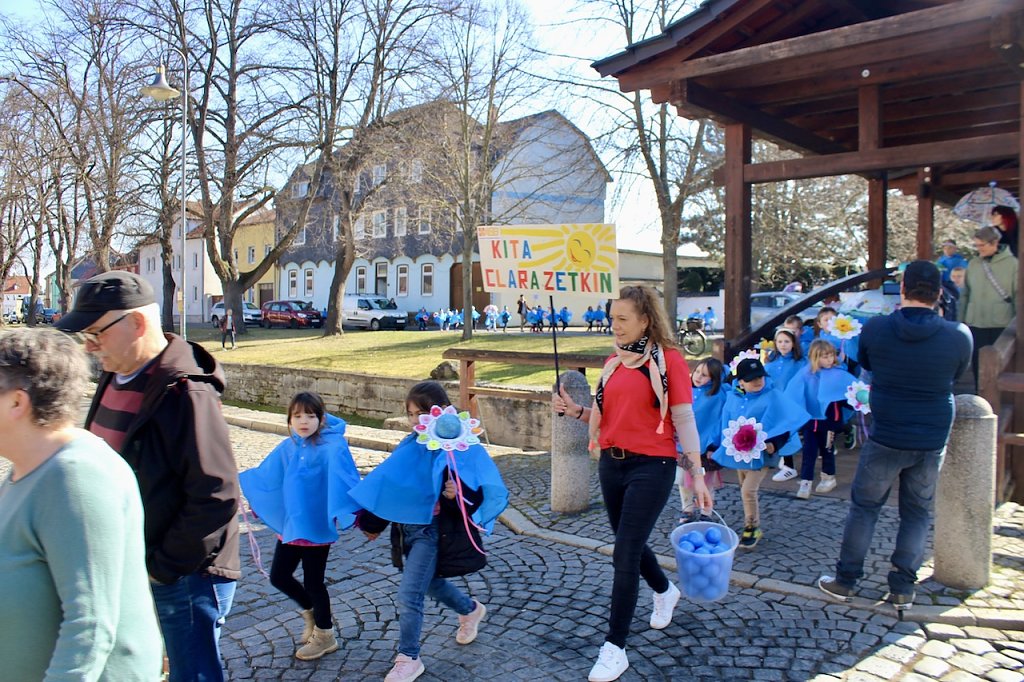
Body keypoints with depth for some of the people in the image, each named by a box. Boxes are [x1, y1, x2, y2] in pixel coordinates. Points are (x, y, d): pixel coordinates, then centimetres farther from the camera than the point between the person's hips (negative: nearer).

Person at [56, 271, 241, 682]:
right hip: (126, 568, 8)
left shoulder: (186, 394, -23)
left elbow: (217, 499, -24)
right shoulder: (114, 378, 5)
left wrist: (162, 566, -16)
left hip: (184, 576, -8)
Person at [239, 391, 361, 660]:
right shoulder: (288, 448, 2)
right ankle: (311, 611, 42)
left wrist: (349, 511, -45)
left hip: (317, 526, -7)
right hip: (290, 525, 7)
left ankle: (325, 635, 30)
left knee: (313, 582, 7)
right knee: (278, 576, 16)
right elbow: (265, 474, 16)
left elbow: (344, 480, -30)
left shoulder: (333, 447, -18)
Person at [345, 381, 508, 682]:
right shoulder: (412, 445, 2)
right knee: (431, 583, 24)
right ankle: (471, 610, 52)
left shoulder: (462, 447, -17)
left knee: (409, 594, -6)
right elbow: (389, 482, 11)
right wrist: (373, 521, 14)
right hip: (408, 526, 7)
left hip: (434, 530, -7)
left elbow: (489, 491, -18)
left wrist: (459, 494, -37)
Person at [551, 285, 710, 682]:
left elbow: (684, 420, -9)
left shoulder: (668, 359, -8)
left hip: (651, 468, -6)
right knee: (630, 544, 20)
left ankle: (615, 649, 7)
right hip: (611, 465, 7)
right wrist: (574, 410, -4)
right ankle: (665, 591, 51)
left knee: (624, 556, -6)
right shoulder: (613, 363, 9)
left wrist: (697, 475, -12)